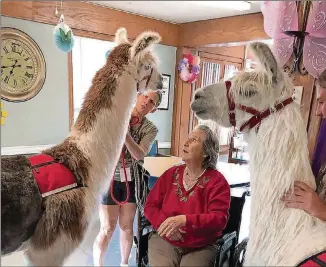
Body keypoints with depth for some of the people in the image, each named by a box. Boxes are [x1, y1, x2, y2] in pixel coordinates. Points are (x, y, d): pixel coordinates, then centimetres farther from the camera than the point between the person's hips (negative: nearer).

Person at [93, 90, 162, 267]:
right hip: (109, 177, -2)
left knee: (127, 226, 14)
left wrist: (125, 132, -29)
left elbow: (139, 155, -17)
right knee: (107, 228, 2)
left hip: (132, 180, 2)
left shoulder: (150, 129, -2)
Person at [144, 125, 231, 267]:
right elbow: (150, 206, 5)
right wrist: (165, 225, -13)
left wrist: (184, 220, -28)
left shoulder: (217, 181, -7)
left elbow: (219, 219, -16)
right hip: (164, 240, 2)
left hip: (201, 248, -2)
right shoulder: (171, 174, 4)